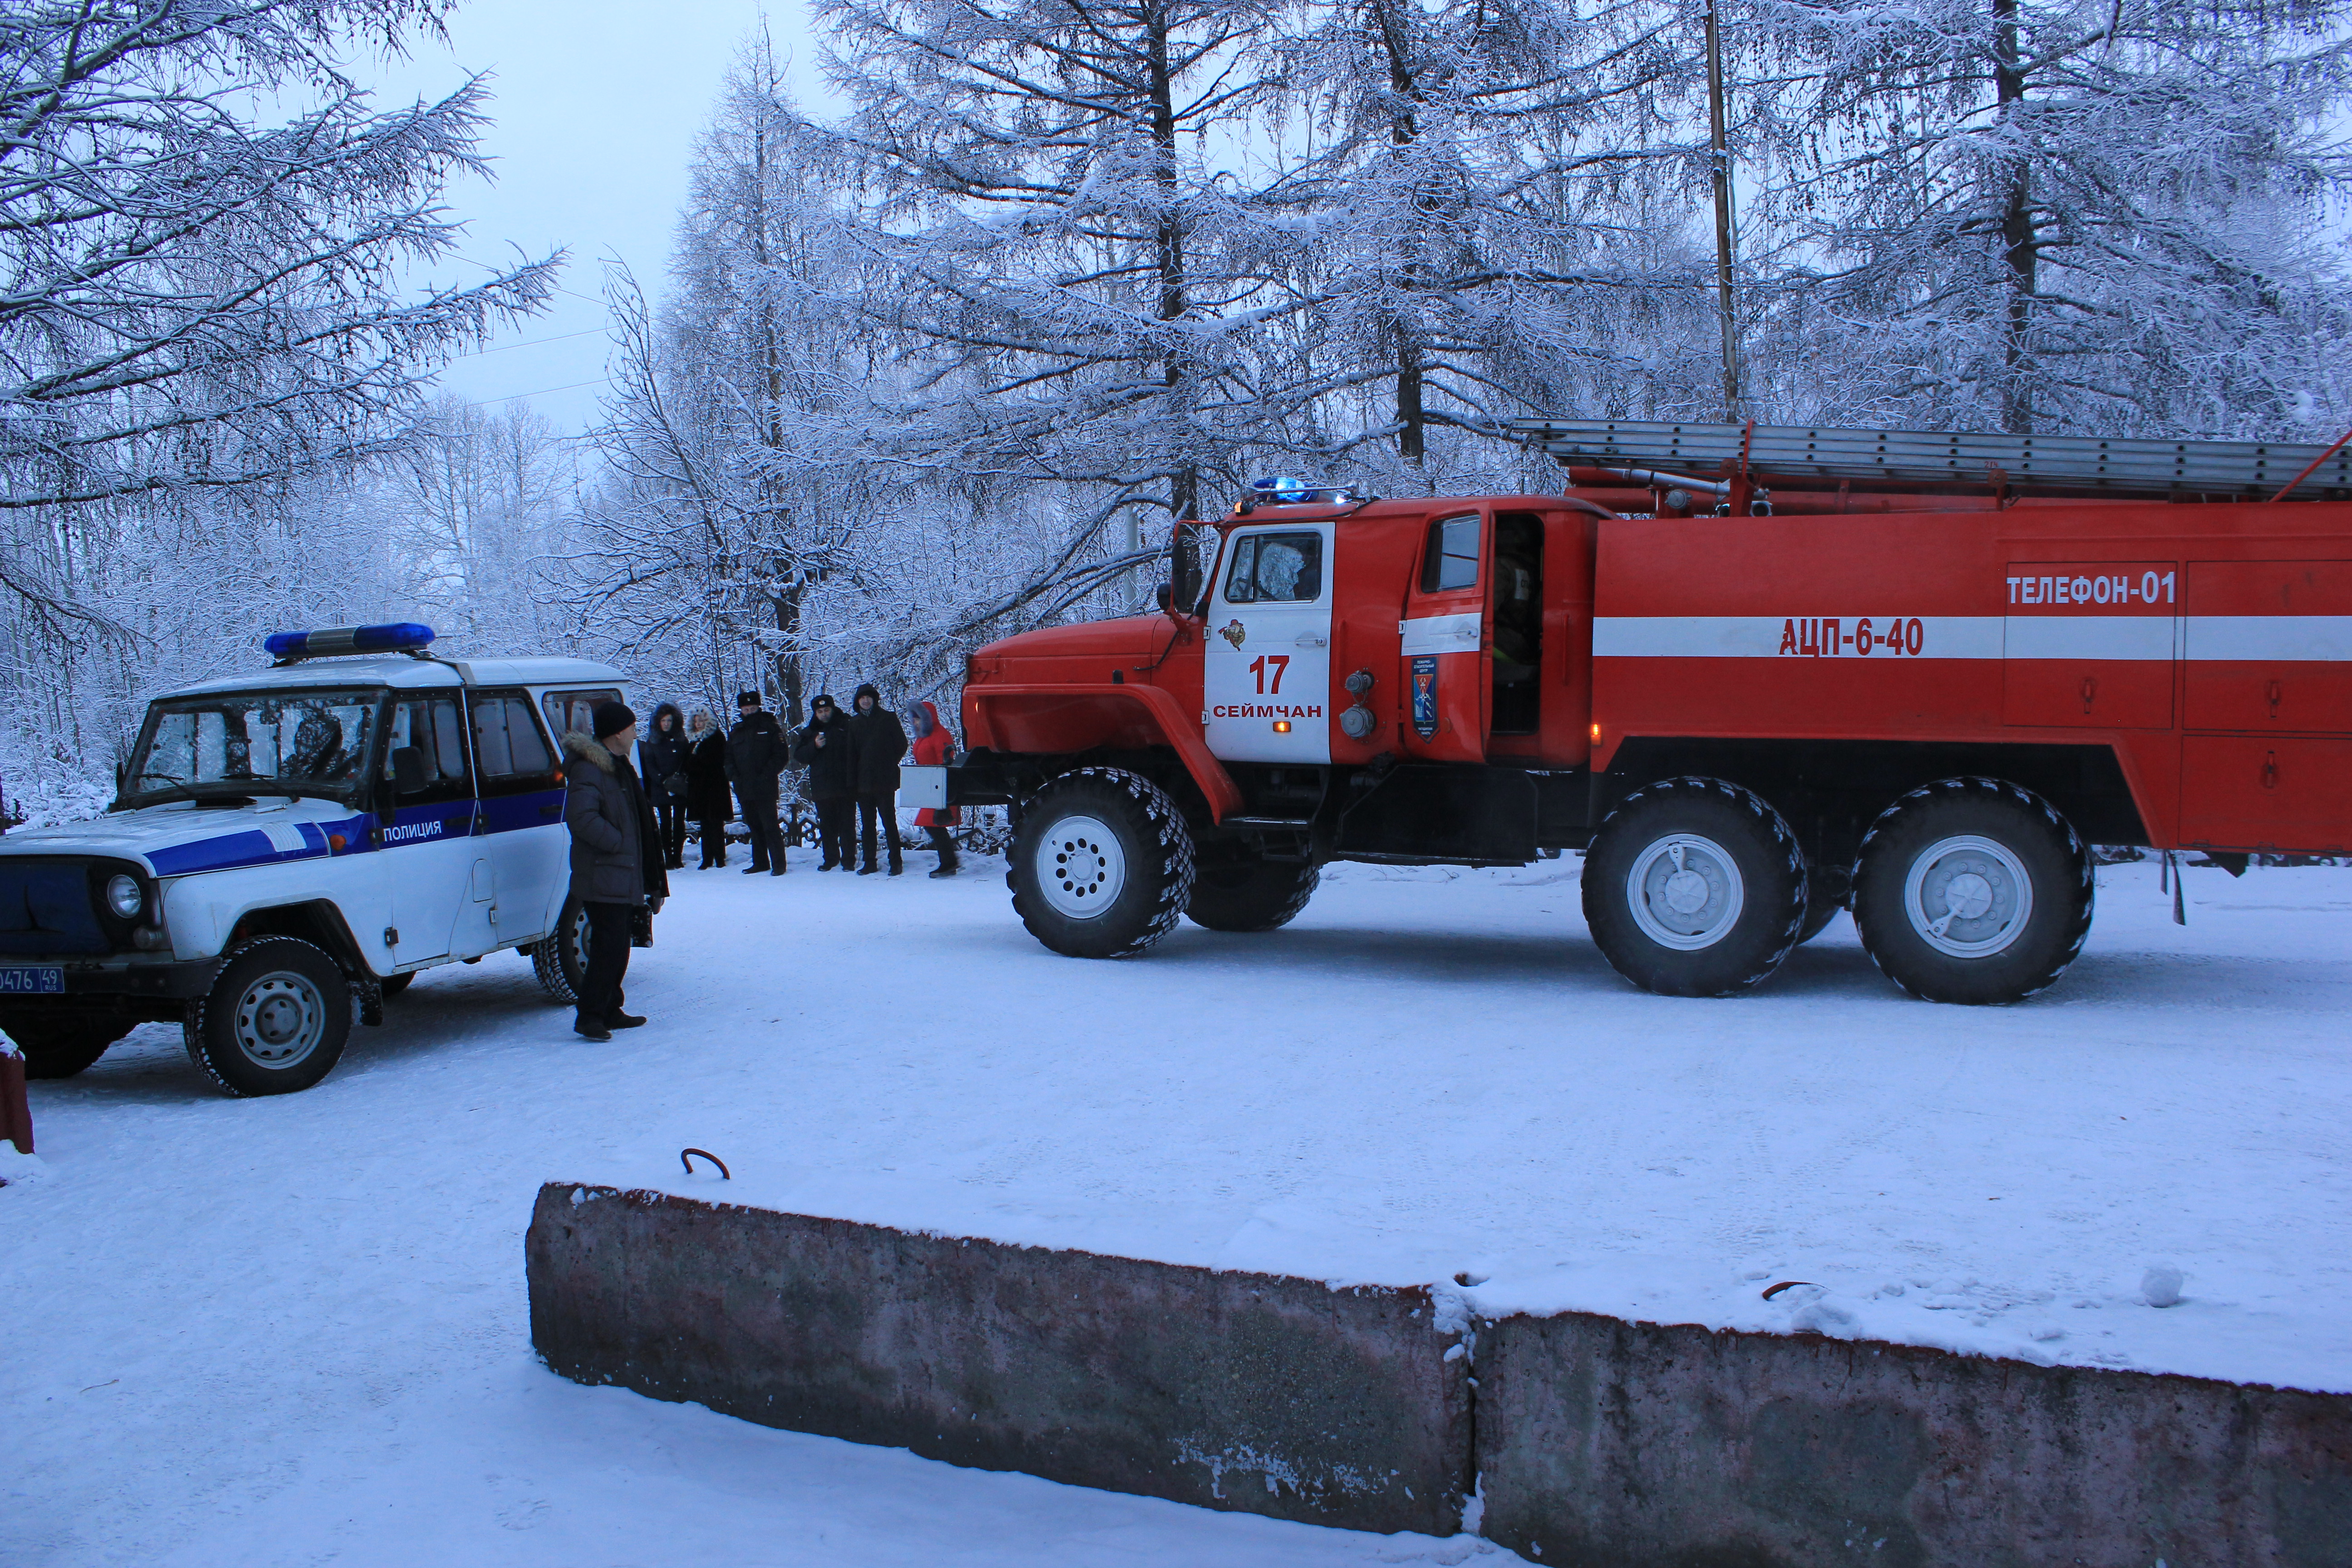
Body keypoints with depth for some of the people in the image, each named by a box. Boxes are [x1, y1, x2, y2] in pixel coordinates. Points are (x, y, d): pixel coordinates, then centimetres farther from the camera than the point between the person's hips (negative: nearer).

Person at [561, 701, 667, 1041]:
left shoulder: (617, 766, 19)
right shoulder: (589, 770, -15)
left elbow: (635, 817, 27)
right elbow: (581, 817, -29)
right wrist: (617, 842, -19)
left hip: (622, 877, 10)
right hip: (603, 877, -10)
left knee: (616, 947, 14)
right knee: (610, 948, -12)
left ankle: (609, 1011, 21)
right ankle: (590, 1015, -9)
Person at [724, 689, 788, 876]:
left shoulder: (770, 728, 3)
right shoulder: (736, 732, 16)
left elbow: (780, 756, -2)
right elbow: (729, 757, 19)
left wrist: (766, 774, -13)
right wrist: (733, 774, 0)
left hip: (765, 788, -5)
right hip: (744, 789, 5)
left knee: (770, 826, -8)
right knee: (754, 827, 10)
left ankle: (778, 864, -7)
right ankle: (760, 864, 17)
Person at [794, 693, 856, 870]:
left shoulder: (846, 728, 4)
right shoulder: (810, 733, 14)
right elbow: (799, 756, 8)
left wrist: (853, 779, -8)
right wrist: (814, 746, -9)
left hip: (845, 787, -3)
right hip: (822, 788, 3)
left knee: (847, 825, -2)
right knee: (827, 827, 8)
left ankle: (849, 860, 2)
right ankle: (830, 859, 17)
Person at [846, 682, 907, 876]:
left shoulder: (888, 718, 2)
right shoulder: (854, 722, 11)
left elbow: (902, 745, 4)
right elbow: (851, 753, 12)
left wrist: (889, 764, 1)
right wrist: (853, 779, 4)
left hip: (885, 781, -4)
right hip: (863, 782, 4)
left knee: (889, 823, -3)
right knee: (867, 825, 7)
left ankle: (895, 862, 2)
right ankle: (870, 863, 13)